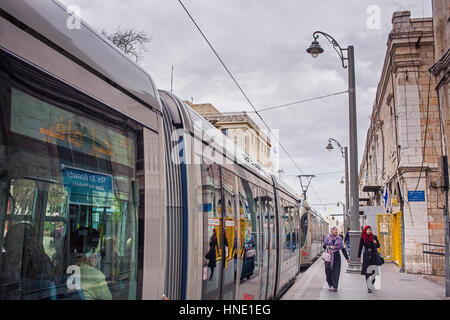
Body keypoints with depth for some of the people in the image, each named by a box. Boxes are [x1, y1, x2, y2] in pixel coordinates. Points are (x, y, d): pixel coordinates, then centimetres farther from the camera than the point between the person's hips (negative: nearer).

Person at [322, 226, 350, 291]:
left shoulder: (339, 238, 4)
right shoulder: (328, 238, 2)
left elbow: (343, 248, 4)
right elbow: (324, 246, 7)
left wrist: (347, 258, 3)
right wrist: (329, 247, -13)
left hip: (336, 256, 0)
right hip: (329, 256, 0)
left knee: (336, 271, -4)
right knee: (329, 270, 6)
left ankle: (335, 286, -1)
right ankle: (330, 283, 31)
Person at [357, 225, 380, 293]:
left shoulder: (374, 237, 1)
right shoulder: (363, 238, -2)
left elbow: (378, 246, 7)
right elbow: (360, 247, 5)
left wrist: (375, 243, -15)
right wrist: (359, 257, 8)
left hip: (374, 256, 2)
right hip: (366, 256, -1)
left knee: (373, 271, 5)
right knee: (367, 272, -6)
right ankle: (369, 287, -5)